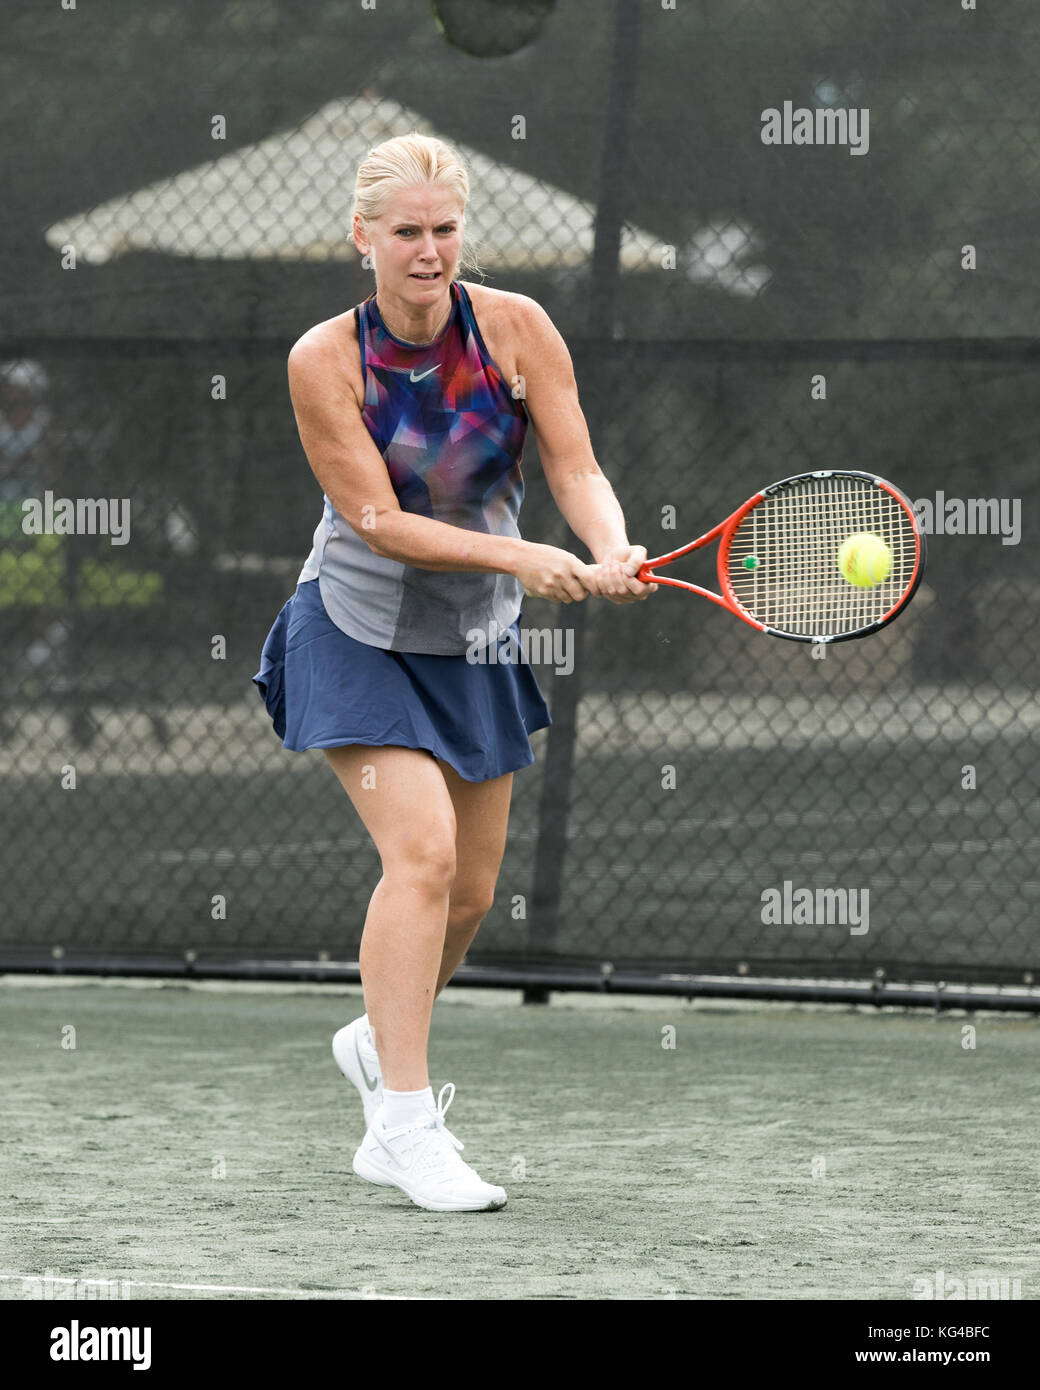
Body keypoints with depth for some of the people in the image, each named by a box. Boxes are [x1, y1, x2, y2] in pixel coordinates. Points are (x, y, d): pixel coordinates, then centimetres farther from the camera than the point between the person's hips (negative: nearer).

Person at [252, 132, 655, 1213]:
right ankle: (405, 1120, -15)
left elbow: (575, 471, -11)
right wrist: (520, 558, -31)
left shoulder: (516, 328, -10)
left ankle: (380, 1040, 39)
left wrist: (612, 551, -33)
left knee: (470, 890, 9)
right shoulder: (325, 360, -16)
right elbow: (378, 519, -20)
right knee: (422, 850, -21)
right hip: (362, 635, -4)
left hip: (477, 644, 4)